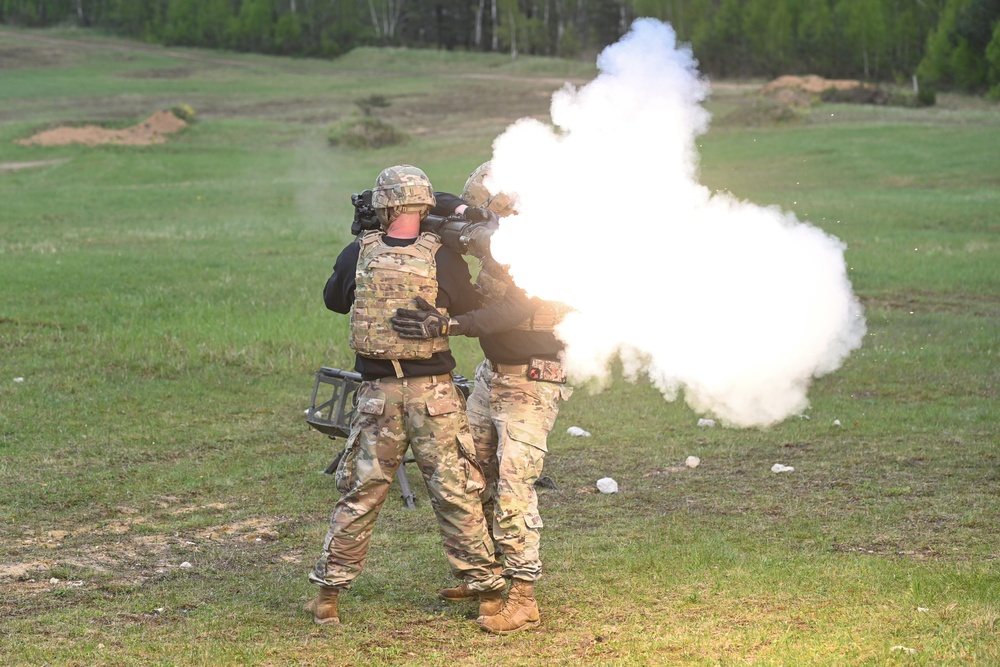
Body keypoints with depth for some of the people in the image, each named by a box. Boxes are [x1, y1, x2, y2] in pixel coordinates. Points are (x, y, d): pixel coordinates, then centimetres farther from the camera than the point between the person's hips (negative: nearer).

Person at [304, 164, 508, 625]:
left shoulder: (358, 255, -4)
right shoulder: (443, 259, -11)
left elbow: (333, 300, 14)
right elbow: (473, 311, 1)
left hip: (377, 395, 2)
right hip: (434, 395, -2)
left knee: (358, 496, 12)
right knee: (457, 495, 7)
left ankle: (328, 593, 16)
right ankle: (486, 590, 12)